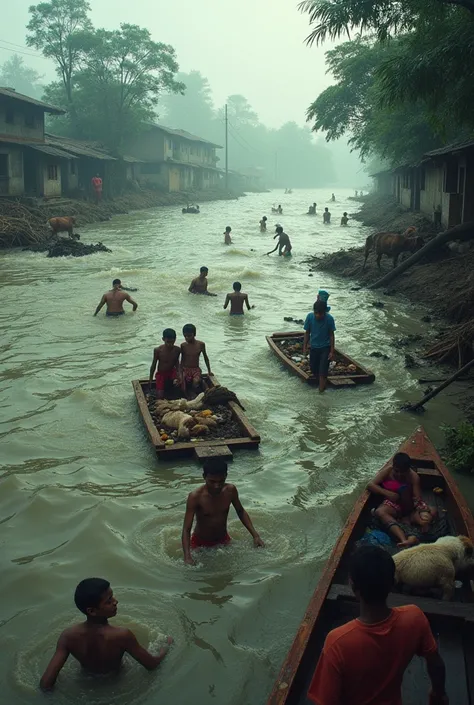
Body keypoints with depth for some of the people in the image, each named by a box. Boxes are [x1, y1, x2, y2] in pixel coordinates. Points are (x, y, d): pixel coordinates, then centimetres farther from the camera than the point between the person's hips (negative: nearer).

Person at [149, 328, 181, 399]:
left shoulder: (177, 350, -14)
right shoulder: (158, 350, -20)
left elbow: (176, 362, 3)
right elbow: (153, 365, -7)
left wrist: (178, 374, -14)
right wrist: (151, 380, -1)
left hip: (172, 371, 1)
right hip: (161, 373, -1)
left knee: (178, 382, -33)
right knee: (160, 396, -12)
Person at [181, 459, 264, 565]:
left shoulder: (230, 490, -17)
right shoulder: (195, 497, -30)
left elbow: (241, 511, 2)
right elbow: (186, 530, -30)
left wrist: (255, 535, -6)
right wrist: (187, 557, -44)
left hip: (223, 540, 4)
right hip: (201, 544, -3)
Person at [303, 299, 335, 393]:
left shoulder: (329, 319, -19)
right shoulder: (310, 317, -14)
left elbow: (331, 335, -10)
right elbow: (307, 333, -1)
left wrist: (332, 351, -10)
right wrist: (305, 347, 0)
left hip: (325, 348, -3)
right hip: (313, 347, 3)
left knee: (323, 371, -9)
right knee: (313, 369, 13)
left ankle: (321, 391, -1)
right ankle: (323, 383, 39)